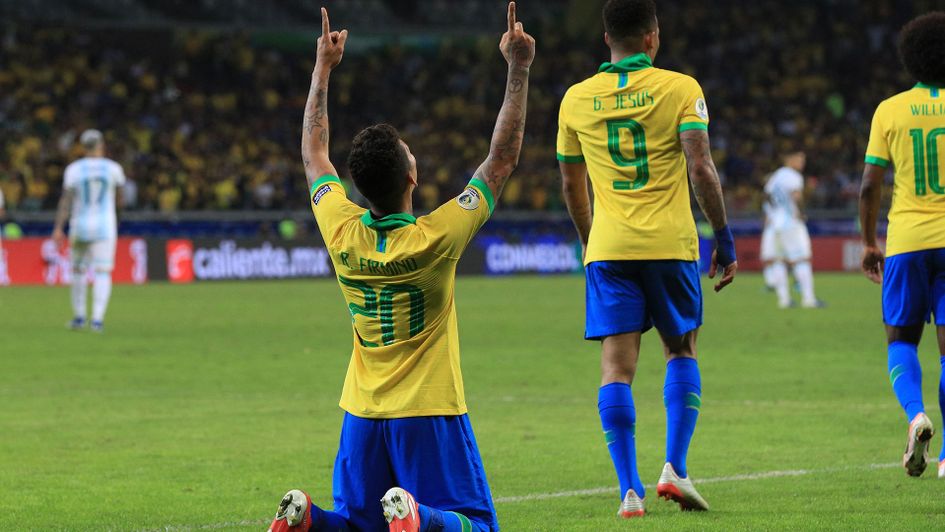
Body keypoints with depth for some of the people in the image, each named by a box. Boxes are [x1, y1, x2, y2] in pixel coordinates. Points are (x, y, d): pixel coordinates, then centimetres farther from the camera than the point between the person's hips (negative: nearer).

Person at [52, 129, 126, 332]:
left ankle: (79, 316, 22)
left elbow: (66, 200, -8)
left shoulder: (74, 169, -4)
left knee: (79, 270, 16)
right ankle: (98, 318, -16)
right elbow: (119, 199, 12)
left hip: (80, 225, 1)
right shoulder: (113, 168, -2)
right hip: (105, 227, -1)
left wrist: (58, 228, -7)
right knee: (102, 272, -3)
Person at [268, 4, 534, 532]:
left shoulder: (344, 232, -6)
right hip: (430, 412, -4)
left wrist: (323, 69, 20)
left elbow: (314, 153, 12)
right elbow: (503, 158, -8)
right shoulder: (437, 238, -16)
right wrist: (519, 71, -3)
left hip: (363, 414, 4)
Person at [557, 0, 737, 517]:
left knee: (616, 366, -1)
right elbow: (701, 168, -10)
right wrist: (724, 238, -2)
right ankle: (674, 466, 1)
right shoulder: (679, 88, -2)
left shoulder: (577, 99, 7)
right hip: (671, 242, -1)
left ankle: (629, 490, -8)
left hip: (608, 246, 1)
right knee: (681, 352, 15)